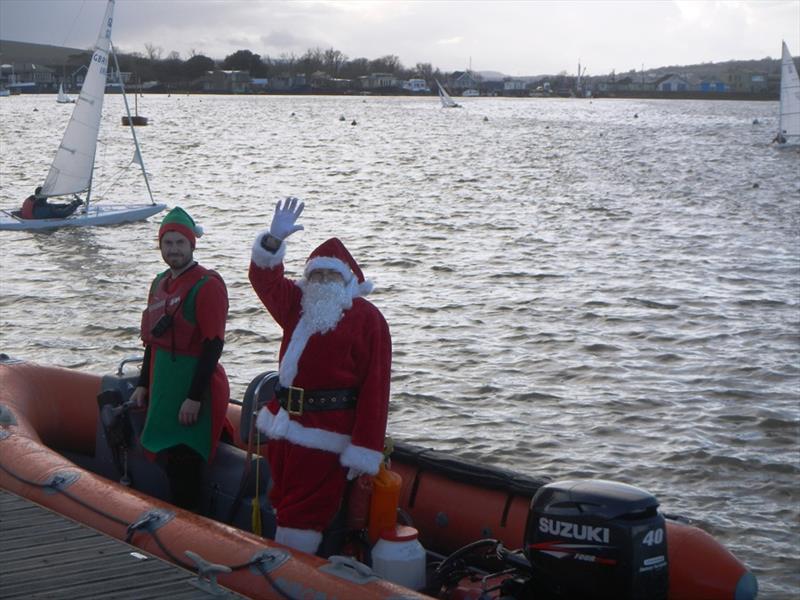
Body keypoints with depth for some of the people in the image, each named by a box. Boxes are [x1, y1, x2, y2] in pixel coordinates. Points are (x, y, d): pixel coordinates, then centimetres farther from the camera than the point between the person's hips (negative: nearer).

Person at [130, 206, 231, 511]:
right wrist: (144, 385, 19)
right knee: (169, 456, 14)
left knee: (185, 461, -7)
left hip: (194, 386, -8)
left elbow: (213, 345, -19)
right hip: (163, 386, 9)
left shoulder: (207, 285, -14)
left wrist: (195, 397, -22)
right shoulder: (159, 284, 13)